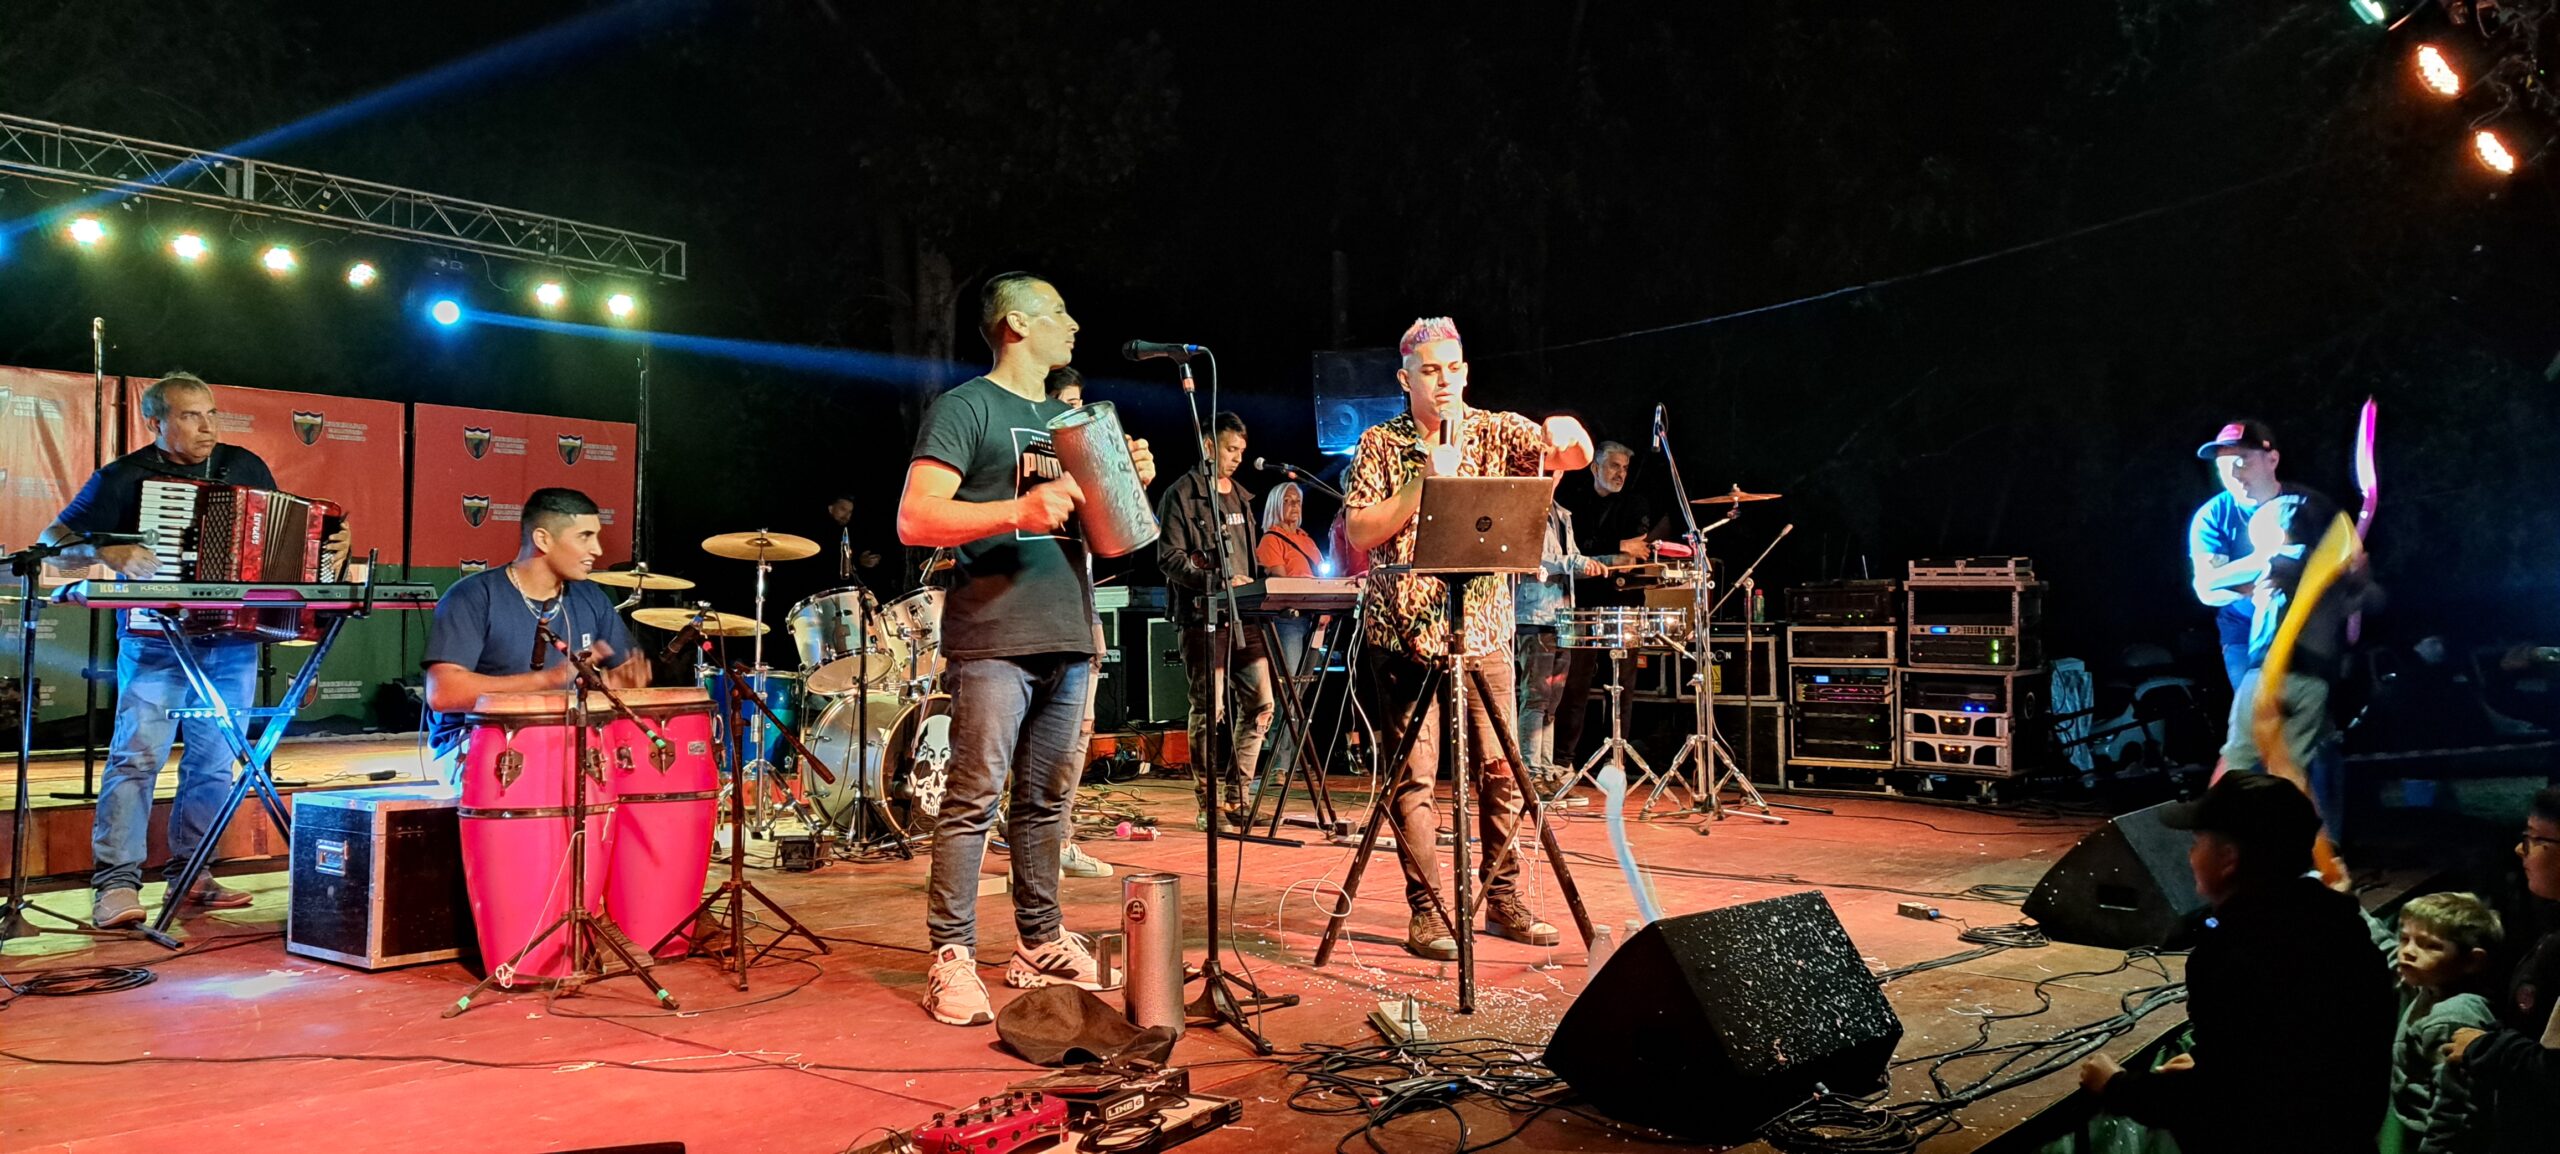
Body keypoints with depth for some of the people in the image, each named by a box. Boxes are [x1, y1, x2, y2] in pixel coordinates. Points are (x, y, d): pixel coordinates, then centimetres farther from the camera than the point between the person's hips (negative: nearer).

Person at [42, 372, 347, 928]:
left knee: (214, 761, 7)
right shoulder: (123, 478, -1)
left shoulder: (245, 467, 10)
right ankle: (116, 885, -8)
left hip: (233, 643, 4)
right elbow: (55, 542, -2)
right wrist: (106, 552, -21)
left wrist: (328, 544, 0)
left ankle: (191, 879, 16)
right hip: (154, 642, -4)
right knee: (137, 756, -10)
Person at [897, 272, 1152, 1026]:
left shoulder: (1068, 419, 22)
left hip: (1068, 634, 7)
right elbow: (914, 520, -12)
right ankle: (951, 960, -1)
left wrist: (1132, 485, 5)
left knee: (1048, 798, 11)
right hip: (994, 635, -7)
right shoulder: (966, 407, -2)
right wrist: (1017, 512, -23)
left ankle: (1040, 945, 20)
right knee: (974, 798, -6)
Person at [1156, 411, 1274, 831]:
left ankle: (1234, 795, 12)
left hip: (1243, 616, 7)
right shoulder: (1182, 495, -2)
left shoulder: (1241, 497, 19)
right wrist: (1217, 581, -20)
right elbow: (1169, 558, -10)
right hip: (1202, 617, -7)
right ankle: (1209, 803, 5)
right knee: (1208, 708, -5)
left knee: (1260, 702, 2)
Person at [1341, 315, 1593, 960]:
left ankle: (1503, 900, 19)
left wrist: (1567, 436, -31)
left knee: (1499, 771, 6)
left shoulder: (1497, 432, 5)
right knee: (1413, 777, -3)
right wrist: (1423, 481, -17)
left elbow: (1577, 455, -8)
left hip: (1482, 629, 2)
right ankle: (1426, 914, 5)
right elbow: (1359, 532, -9)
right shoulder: (1380, 445, 1)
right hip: (1404, 631, -2)